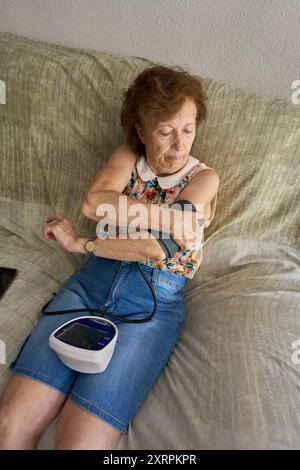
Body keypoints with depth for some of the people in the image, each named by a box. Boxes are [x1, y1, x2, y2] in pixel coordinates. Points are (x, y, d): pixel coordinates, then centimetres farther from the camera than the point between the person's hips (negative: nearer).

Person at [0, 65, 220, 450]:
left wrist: (79, 243, -6)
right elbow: (91, 202, -9)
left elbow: (157, 248, -12)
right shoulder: (129, 156, 12)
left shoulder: (204, 177, 3)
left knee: (79, 442, -17)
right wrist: (165, 213, -10)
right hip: (93, 280, 3)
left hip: (155, 301, -2)